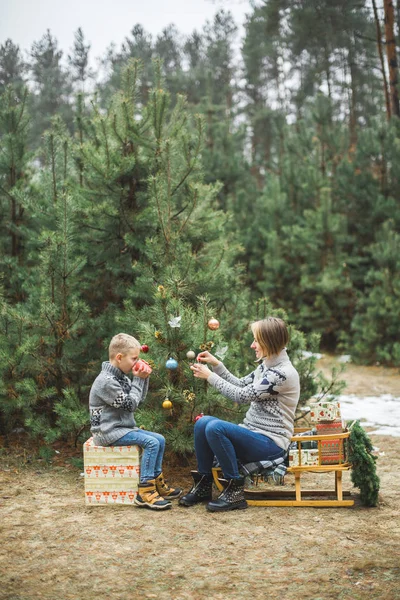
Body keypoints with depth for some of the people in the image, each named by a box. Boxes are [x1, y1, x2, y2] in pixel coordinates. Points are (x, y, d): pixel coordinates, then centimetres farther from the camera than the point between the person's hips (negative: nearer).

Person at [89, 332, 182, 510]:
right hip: (108, 431, -10)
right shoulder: (106, 381, -20)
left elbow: (139, 399, 16)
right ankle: (145, 492, -20)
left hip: (123, 427, 10)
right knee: (151, 443, -21)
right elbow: (130, 404, -18)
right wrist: (138, 380, -10)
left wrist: (144, 379, 2)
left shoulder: (121, 377, 11)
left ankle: (157, 483, 12)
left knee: (160, 439, 4)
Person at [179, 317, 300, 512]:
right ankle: (203, 485, 2)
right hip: (252, 434, 9)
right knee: (203, 423, -8)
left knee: (215, 428, -28)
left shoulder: (283, 373, -19)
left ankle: (235, 491, -16)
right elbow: (241, 385, 19)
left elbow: (242, 396, -19)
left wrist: (210, 376, -12)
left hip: (270, 443, -9)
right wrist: (216, 364, 10)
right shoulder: (266, 365, 11)